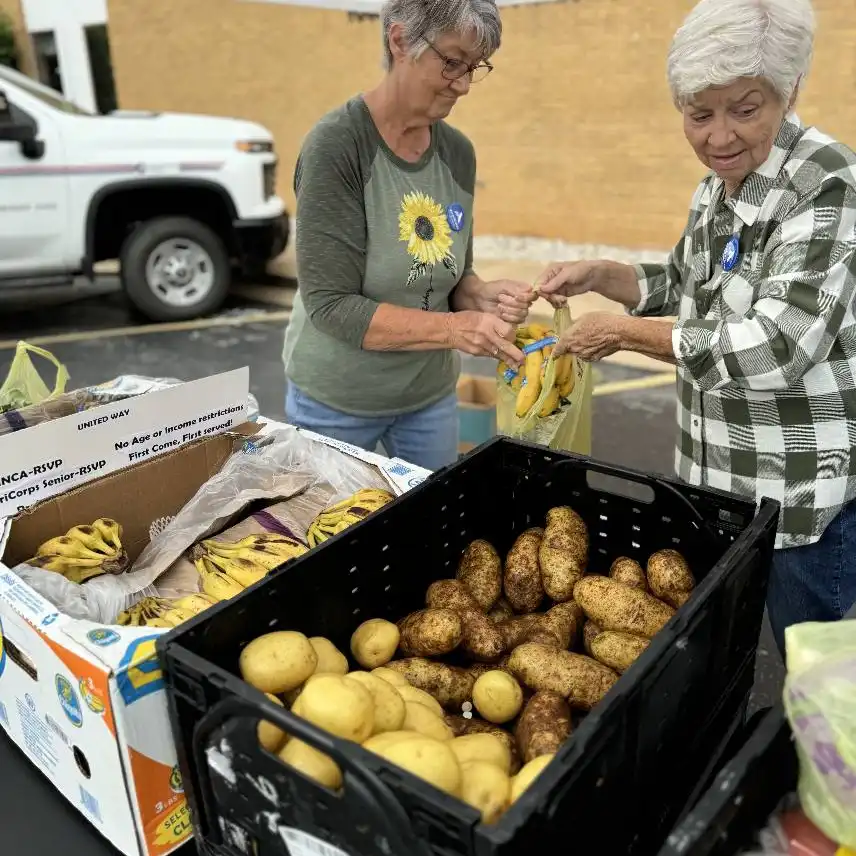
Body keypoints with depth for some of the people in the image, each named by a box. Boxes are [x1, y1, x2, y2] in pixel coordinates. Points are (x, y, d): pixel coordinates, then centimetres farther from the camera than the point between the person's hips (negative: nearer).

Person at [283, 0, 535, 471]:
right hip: (337, 399, -5)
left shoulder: (458, 152, -2)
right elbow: (331, 305, -22)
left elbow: (452, 274, 7)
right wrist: (453, 328, -29)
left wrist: (482, 297, -15)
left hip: (432, 392, 5)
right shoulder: (336, 145, -19)